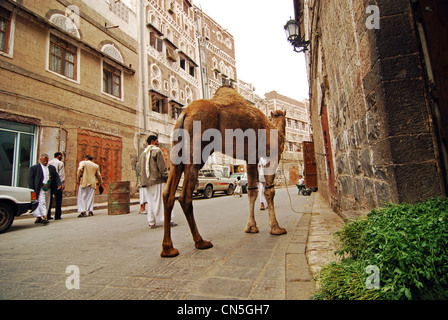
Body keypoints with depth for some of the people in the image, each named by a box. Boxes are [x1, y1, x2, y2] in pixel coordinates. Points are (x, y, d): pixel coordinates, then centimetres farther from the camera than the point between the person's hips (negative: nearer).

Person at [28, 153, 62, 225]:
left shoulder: (52, 168, 13)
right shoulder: (34, 168, 3)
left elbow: (56, 177, 10)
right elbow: (30, 179, 0)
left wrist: (59, 184, -8)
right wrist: (32, 189, -9)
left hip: (48, 189, 4)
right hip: (40, 189, -4)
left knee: (47, 203, 7)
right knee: (42, 202, -12)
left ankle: (38, 217, 20)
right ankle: (44, 217, -17)